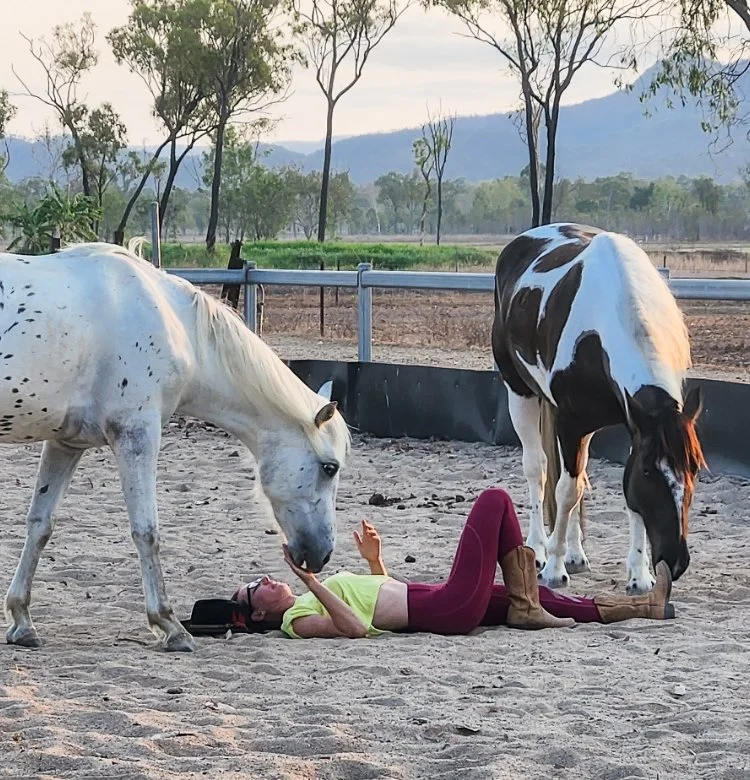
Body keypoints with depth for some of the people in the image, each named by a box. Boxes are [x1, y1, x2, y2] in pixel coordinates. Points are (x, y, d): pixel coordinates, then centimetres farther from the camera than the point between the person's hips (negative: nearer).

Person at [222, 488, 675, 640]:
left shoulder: (311, 602, 18)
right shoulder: (299, 620, -10)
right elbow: (356, 628, -28)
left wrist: (375, 560, 15)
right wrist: (311, 582, -30)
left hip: (448, 606, 9)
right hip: (452, 609, -9)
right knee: (495, 501, -1)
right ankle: (525, 609, 2)